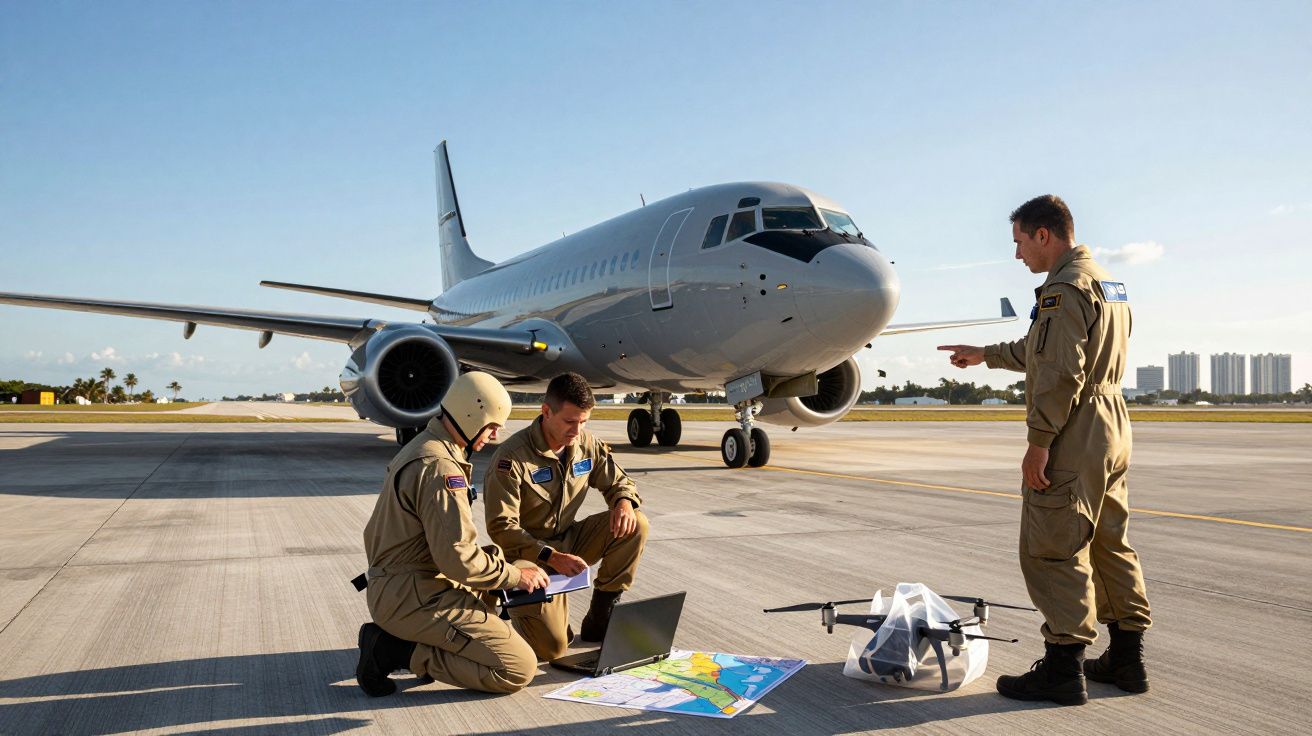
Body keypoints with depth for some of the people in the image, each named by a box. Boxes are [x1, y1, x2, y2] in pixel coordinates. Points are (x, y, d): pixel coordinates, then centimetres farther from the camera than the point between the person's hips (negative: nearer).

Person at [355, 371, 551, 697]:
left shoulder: (418, 448, 13)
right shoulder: (440, 468, -21)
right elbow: (457, 557, -25)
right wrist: (515, 576, -9)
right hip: (417, 598, -10)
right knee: (518, 670, -11)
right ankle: (397, 651, -7)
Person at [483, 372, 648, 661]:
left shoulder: (587, 444, -4)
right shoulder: (511, 457, -22)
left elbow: (618, 481, 9)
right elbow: (501, 528, -22)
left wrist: (625, 502, -17)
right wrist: (551, 557, -32)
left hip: (568, 541, 6)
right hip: (531, 556, -6)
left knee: (635, 525, -16)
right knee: (552, 646, -20)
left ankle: (599, 617, -4)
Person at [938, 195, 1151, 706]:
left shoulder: (1065, 287, -15)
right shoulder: (1108, 284, 18)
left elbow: (1060, 373, -22)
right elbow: (1042, 351, 28)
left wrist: (1039, 442, -20)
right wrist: (985, 354, 33)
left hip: (1072, 437, -10)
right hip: (1110, 433, 10)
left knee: (1054, 550, -4)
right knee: (1110, 545, 15)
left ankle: (1063, 669, 0)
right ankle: (1126, 658, 23)